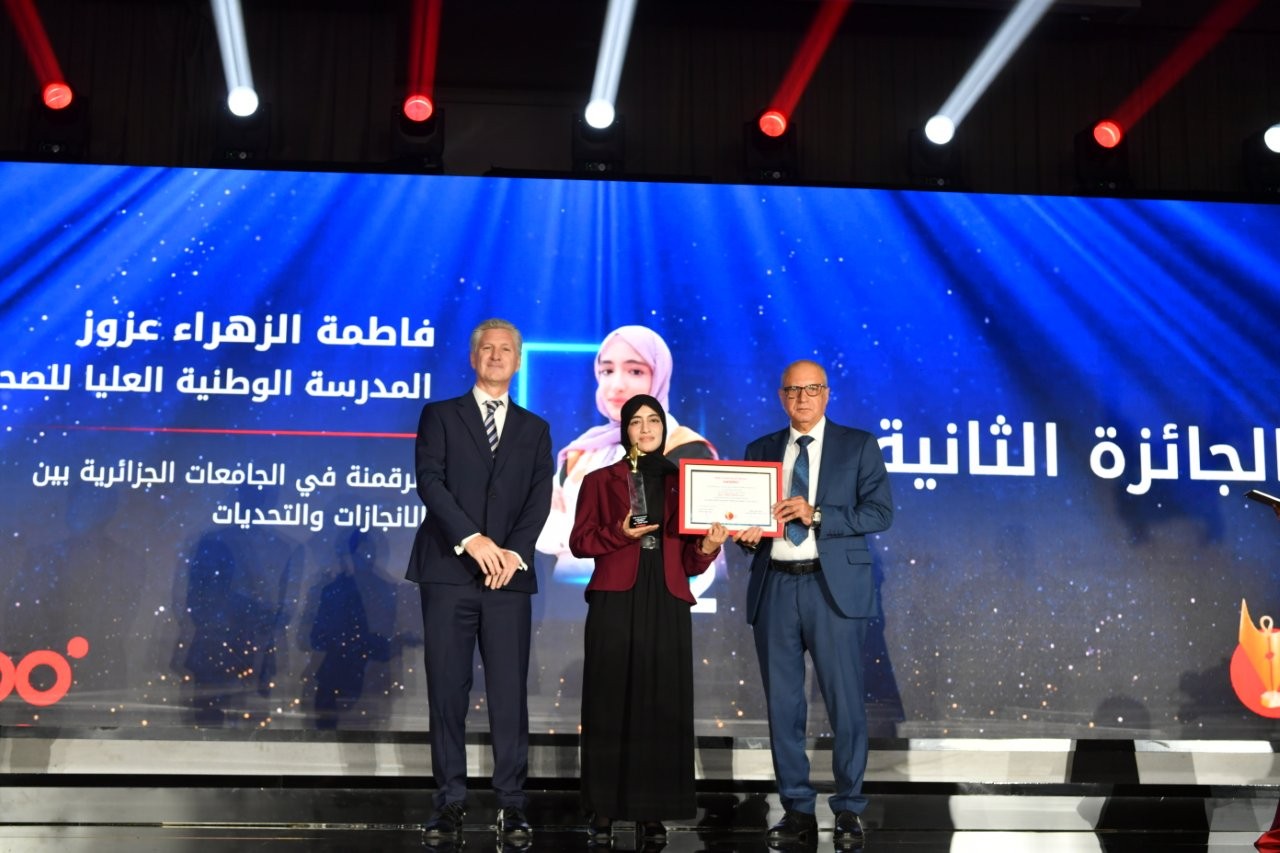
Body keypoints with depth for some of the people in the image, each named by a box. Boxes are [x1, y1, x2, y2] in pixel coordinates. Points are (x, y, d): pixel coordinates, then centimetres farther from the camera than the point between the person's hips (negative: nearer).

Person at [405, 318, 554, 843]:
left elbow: (539, 498, 5)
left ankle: (511, 804, 5)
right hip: (448, 571, -1)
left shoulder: (535, 430, 15)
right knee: (447, 690, 1)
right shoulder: (439, 416, 10)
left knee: (510, 692, -1)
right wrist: (471, 539, -16)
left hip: (509, 574, 1)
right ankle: (451, 801, 9)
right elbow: (430, 481, -4)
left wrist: (516, 552, -11)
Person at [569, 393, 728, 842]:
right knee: (611, 701, -2)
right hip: (615, 603, -2)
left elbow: (691, 562, 12)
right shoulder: (600, 480, 7)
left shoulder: (682, 482, 13)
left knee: (662, 705, 1)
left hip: (667, 605, 2)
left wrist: (709, 545, -9)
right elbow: (579, 541, 2)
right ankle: (604, 807, 6)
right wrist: (621, 533, -14)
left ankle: (654, 808, 8)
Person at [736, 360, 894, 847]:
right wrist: (747, 534, -10)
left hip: (833, 587, -3)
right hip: (775, 587, 3)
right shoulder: (760, 451, 14)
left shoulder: (858, 445, 4)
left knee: (844, 701, -1)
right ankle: (797, 810, 17)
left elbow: (880, 512, -5)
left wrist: (816, 515, -16)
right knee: (783, 703, 6)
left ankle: (848, 811, 12)